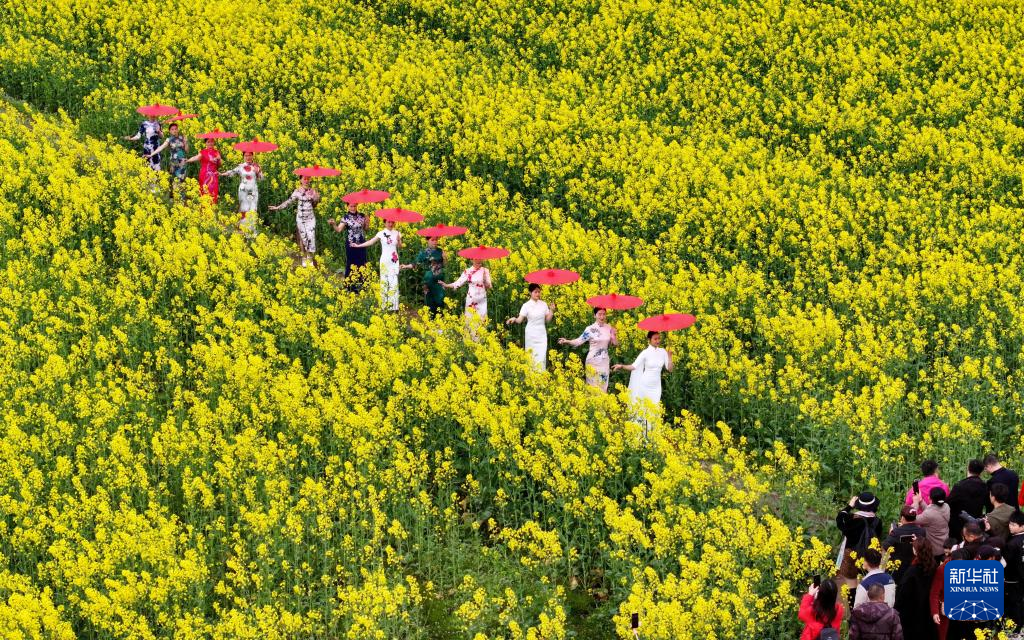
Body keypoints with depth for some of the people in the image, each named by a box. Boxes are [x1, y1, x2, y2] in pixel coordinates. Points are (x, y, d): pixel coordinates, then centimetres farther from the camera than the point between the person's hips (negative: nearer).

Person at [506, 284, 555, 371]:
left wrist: (551, 311, -8)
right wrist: (514, 319, -33)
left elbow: (547, 320, 7)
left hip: (542, 334, 2)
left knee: (541, 357, -7)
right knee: (531, 357, 1)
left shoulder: (544, 304, 4)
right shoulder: (526, 305, -5)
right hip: (531, 334, -2)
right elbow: (520, 320, -12)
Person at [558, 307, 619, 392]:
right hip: (593, 361, -3)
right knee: (593, 385, -1)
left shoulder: (609, 328, 3)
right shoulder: (590, 329, -7)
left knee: (603, 386, 5)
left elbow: (615, 344, 7)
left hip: (605, 361, 3)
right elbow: (579, 341, -12)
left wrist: (614, 334, -11)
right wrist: (567, 341, -27)